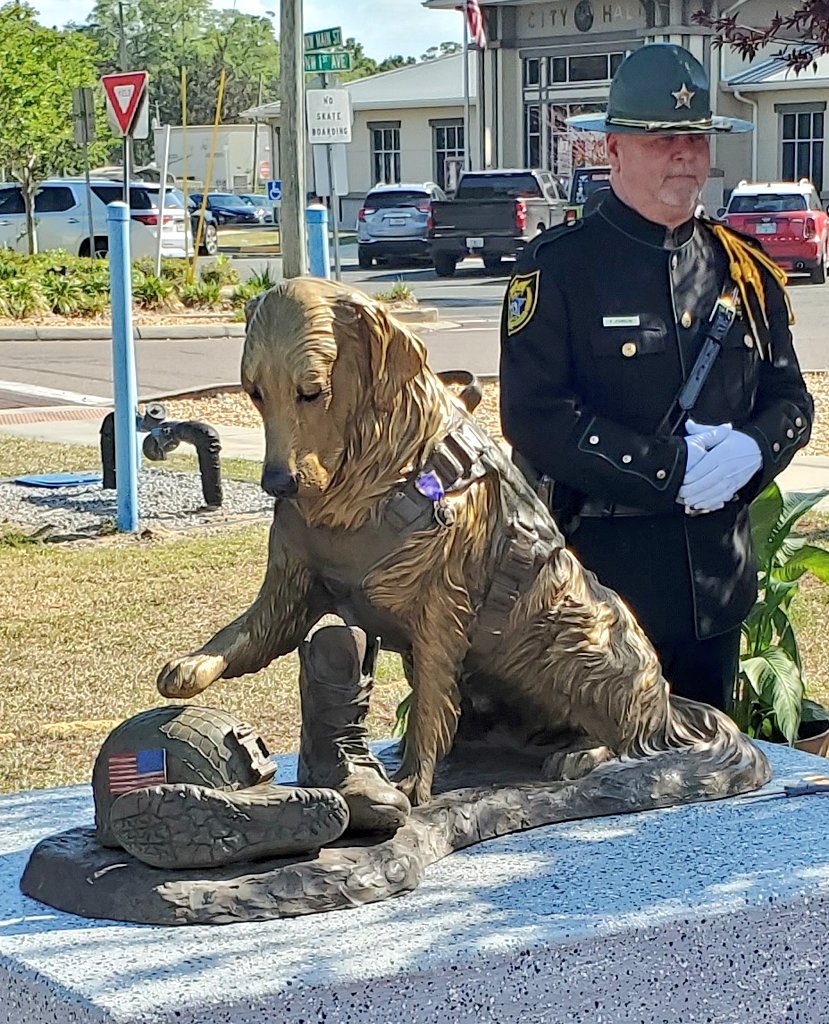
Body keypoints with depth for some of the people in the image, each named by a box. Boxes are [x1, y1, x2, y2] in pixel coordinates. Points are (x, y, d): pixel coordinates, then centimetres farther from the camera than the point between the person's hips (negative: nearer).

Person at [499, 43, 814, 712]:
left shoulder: (744, 269, 10)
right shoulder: (558, 267, -7)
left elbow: (788, 398, 12)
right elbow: (534, 416, -15)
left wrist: (751, 450, -12)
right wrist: (671, 468, -19)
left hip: (718, 574, 5)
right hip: (601, 568, -5)